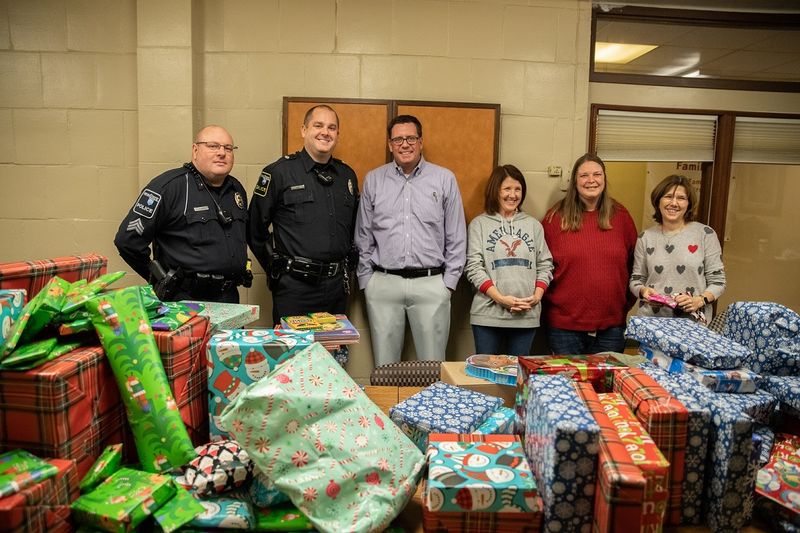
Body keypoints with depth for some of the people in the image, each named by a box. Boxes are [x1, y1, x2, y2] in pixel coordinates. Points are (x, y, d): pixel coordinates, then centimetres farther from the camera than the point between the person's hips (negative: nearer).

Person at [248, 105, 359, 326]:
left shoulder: (347, 175, 11)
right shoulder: (278, 172, -5)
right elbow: (255, 228, -2)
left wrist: (346, 265, 12)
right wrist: (276, 267, 0)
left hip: (336, 285, 5)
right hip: (294, 287, -5)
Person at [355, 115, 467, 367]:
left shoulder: (445, 179, 3)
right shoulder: (373, 180, 7)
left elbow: (456, 237, 5)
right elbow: (363, 236, 11)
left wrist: (449, 281, 1)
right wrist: (366, 279, 7)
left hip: (431, 284, -1)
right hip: (383, 284, 1)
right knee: (384, 365, 10)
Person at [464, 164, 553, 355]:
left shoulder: (533, 225, 12)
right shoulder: (479, 224, 3)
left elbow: (545, 264, 12)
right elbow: (474, 267, -4)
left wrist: (537, 295, -5)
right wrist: (500, 298, -13)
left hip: (527, 314, 3)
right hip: (488, 313, -2)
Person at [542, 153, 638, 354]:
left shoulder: (620, 216, 5)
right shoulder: (556, 217, -2)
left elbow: (634, 264, 11)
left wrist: (627, 303, 7)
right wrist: (549, 302, -3)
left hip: (612, 325, 2)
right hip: (564, 324, -2)